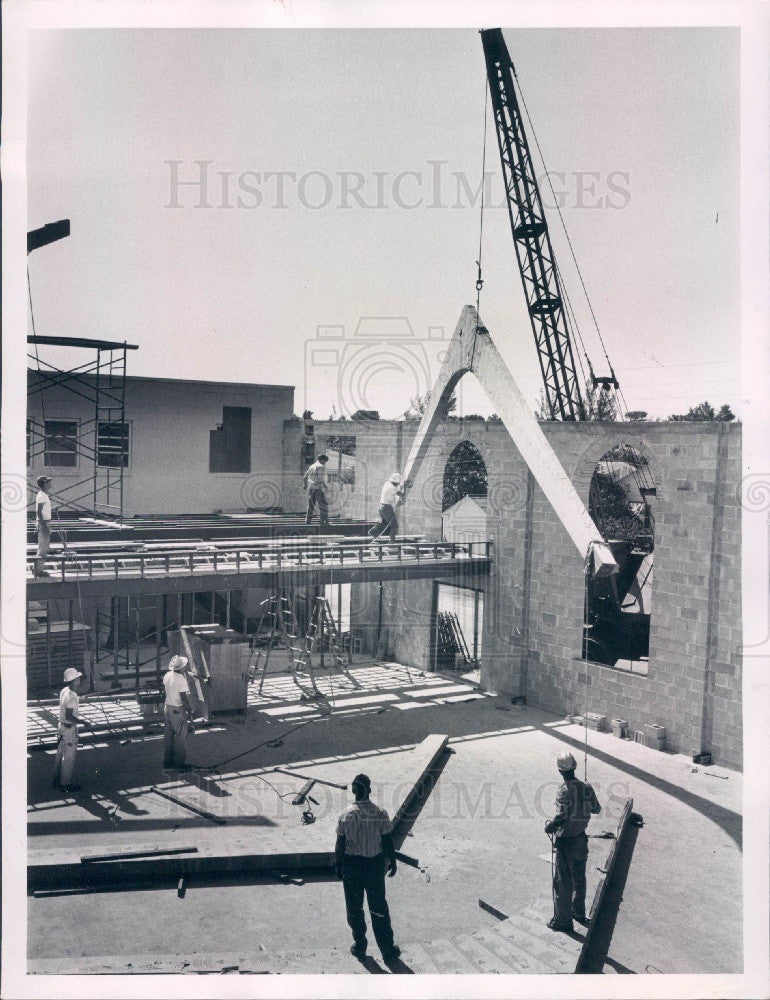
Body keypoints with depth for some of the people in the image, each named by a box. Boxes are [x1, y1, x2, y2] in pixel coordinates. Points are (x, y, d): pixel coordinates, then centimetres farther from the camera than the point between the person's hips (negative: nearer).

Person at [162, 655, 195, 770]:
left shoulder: (167, 675, 0)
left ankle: (167, 761, 23)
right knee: (180, 737, 3)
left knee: (168, 736, 15)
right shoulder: (181, 680, -22)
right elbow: (184, 698, -21)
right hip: (178, 711, -8)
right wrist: (190, 712, -13)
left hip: (167, 708, 8)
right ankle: (179, 763, 8)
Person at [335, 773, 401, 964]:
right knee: (379, 907, 14)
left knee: (354, 907, 17)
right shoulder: (380, 814, -13)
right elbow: (387, 841, -7)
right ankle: (387, 950, 20)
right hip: (375, 864, 1)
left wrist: (338, 866, 6)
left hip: (351, 865, 0)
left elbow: (340, 844, -7)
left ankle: (360, 946, 27)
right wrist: (392, 861, 7)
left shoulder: (346, 815, -13)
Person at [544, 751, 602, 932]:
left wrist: (549, 826, -13)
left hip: (565, 841, -7)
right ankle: (579, 912, 37)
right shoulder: (586, 788, -4)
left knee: (563, 882, 4)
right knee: (579, 878, 22)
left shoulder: (564, 791, -23)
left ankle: (563, 920, 12)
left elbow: (561, 817, -30)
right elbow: (596, 809, 8)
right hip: (581, 839, 7)